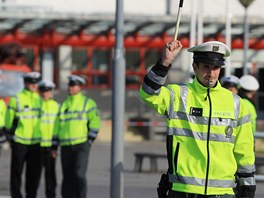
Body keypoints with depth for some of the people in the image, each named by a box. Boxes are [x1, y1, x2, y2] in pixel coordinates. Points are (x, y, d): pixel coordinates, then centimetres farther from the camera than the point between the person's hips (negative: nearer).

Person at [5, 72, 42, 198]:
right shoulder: (16, 99, -4)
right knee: (17, 170, 0)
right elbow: (9, 119, 0)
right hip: (19, 141, -4)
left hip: (36, 142, 4)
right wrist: (10, 134, 0)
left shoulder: (39, 99, 11)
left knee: (34, 171, 5)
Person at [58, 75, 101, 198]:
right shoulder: (64, 104, 19)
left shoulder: (88, 103, 3)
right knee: (67, 176, 6)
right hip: (66, 146, 5)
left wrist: (90, 139, -9)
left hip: (81, 144, -5)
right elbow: (59, 124, 23)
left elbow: (95, 121, -2)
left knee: (79, 174, -15)